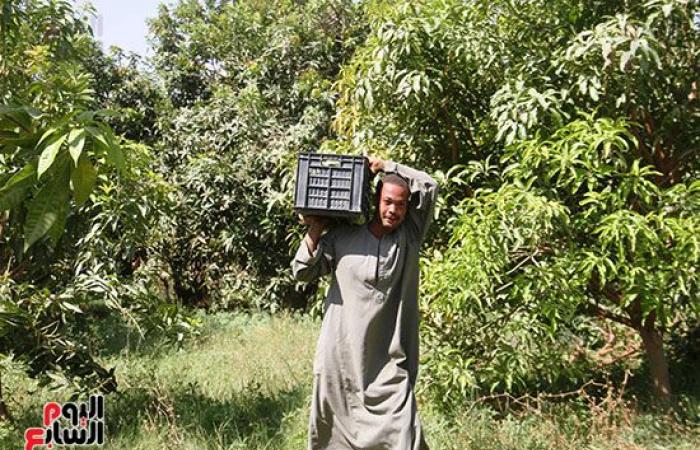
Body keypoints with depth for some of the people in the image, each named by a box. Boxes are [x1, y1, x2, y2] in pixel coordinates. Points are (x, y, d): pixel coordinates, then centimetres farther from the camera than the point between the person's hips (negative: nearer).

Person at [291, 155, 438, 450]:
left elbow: (429, 186, -3)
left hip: (389, 361, 0)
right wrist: (315, 230, -3)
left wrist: (385, 165, 0)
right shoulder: (342, 237, 0)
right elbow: (302, 272, 4)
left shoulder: (409, 236, 2)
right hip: (342, 354, 1)